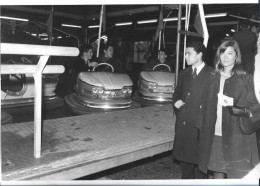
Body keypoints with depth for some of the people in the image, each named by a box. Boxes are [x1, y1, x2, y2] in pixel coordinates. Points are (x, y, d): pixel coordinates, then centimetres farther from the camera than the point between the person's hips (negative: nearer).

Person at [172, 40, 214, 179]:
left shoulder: (212, 75, -8)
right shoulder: (183, 74, 12)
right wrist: (176, 102, 1)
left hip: (200, 126, -5)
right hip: (182, 124, 6)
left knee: (200, 160, 4)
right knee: (184, 159, 16)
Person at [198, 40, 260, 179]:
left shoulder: (246, 79, -3)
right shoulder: (213, 77, 9)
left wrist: (243, 111, -23)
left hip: (237, 137, -3)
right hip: (213, 136, 4)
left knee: (236, 175, 0)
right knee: (217, 173, 11)